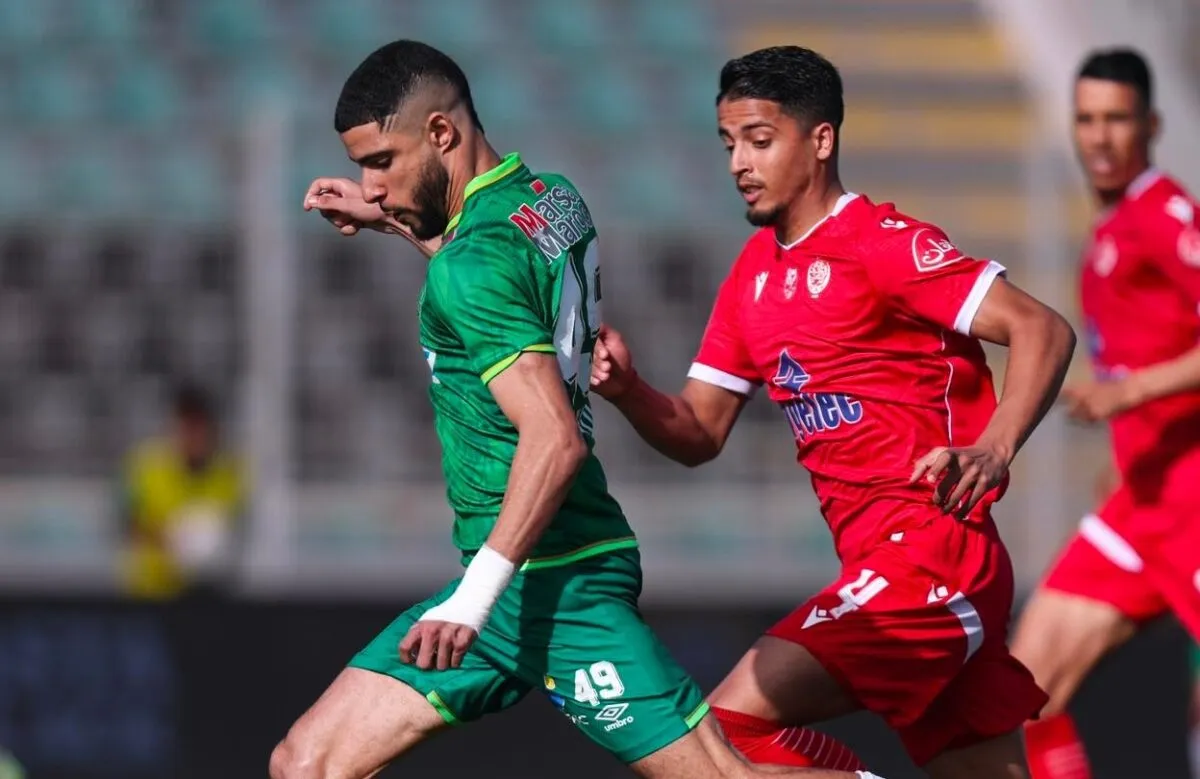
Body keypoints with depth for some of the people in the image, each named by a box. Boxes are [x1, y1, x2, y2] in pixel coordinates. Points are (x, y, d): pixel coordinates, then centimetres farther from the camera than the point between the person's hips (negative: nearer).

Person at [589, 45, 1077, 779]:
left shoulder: (879, 242, -10)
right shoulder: (754, 273, 15)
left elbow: (1043, 331, -17)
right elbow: (700, 434, 17)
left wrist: (992, 450, -33)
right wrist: (629, 392, -5)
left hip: (929, 555, -8)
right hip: (878, 561, 8)